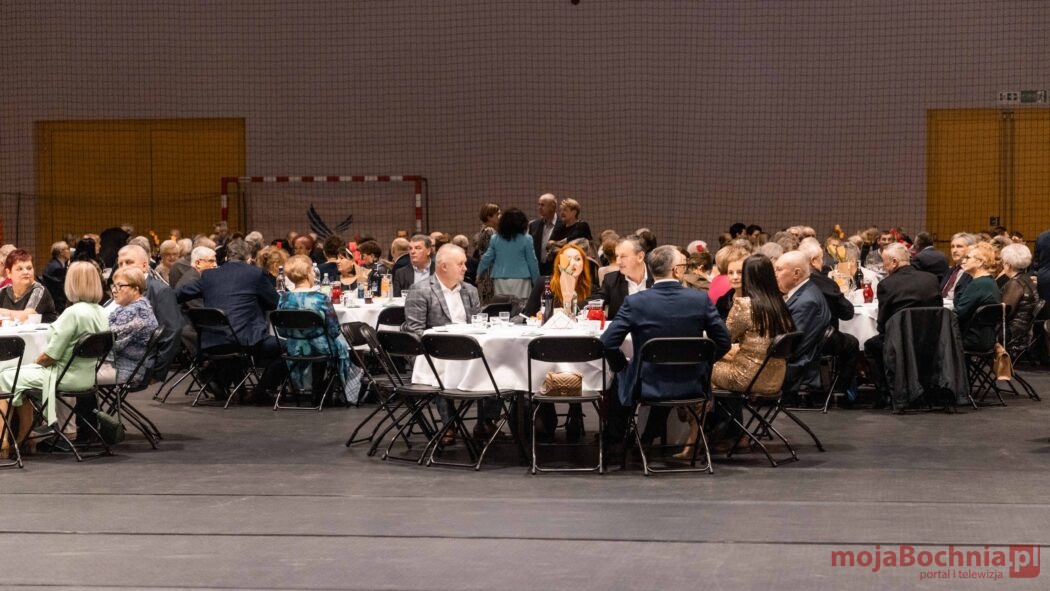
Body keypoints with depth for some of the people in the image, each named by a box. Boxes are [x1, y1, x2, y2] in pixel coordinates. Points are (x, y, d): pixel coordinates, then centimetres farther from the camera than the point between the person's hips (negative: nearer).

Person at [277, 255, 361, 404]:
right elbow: (334, 330, -17)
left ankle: (318, 391, 48)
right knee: (340, 343, 28)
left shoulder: (284, 300, -12)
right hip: (320, 349, -4)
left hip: (294, 350, 4)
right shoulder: (320, 299, -23)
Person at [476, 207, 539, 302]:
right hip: (520, 281, -3)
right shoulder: (526, 240, -4)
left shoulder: (495, 239, 4)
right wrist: (537, 282, 10)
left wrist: (479, 274, 24)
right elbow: (532, 262, 0)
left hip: (500, 281, 3)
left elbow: (486, 259, 9)